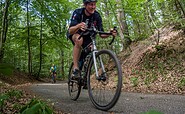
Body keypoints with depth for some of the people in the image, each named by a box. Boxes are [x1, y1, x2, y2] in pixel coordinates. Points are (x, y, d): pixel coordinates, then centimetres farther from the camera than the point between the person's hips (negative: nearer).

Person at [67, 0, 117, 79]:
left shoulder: (97, 16, -19)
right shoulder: (78, 12, -27)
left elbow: (101, 35, -18)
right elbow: (70, 30, -39)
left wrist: (109, 34, -40)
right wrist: (78, 26, -61)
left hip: (87, 37, 4)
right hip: (75, 33, -4)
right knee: (79, 40, -38)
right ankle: (75, 68, -33)